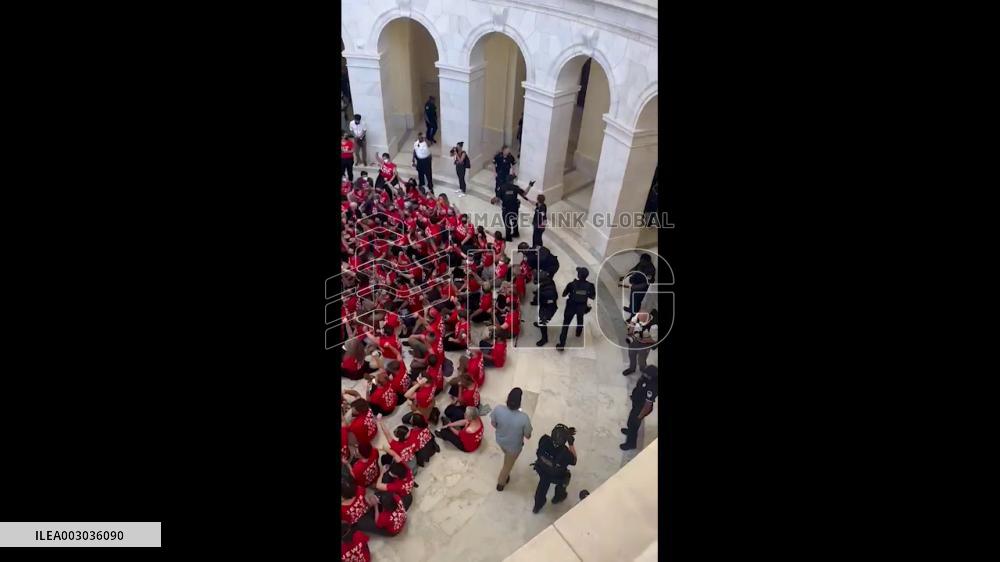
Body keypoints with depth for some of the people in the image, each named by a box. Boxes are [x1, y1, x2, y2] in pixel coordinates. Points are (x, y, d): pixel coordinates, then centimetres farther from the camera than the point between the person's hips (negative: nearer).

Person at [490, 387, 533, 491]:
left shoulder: (498, 409, -31)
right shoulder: (524, 418, -38)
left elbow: (493, 423, -10)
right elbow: (528, 436, -20)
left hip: (500, 440, 4)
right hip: (514, 446, -4)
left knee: (507, 455, 38)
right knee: (508, 465, 27)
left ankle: (504, 476, 66)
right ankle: (500, 484, 53)